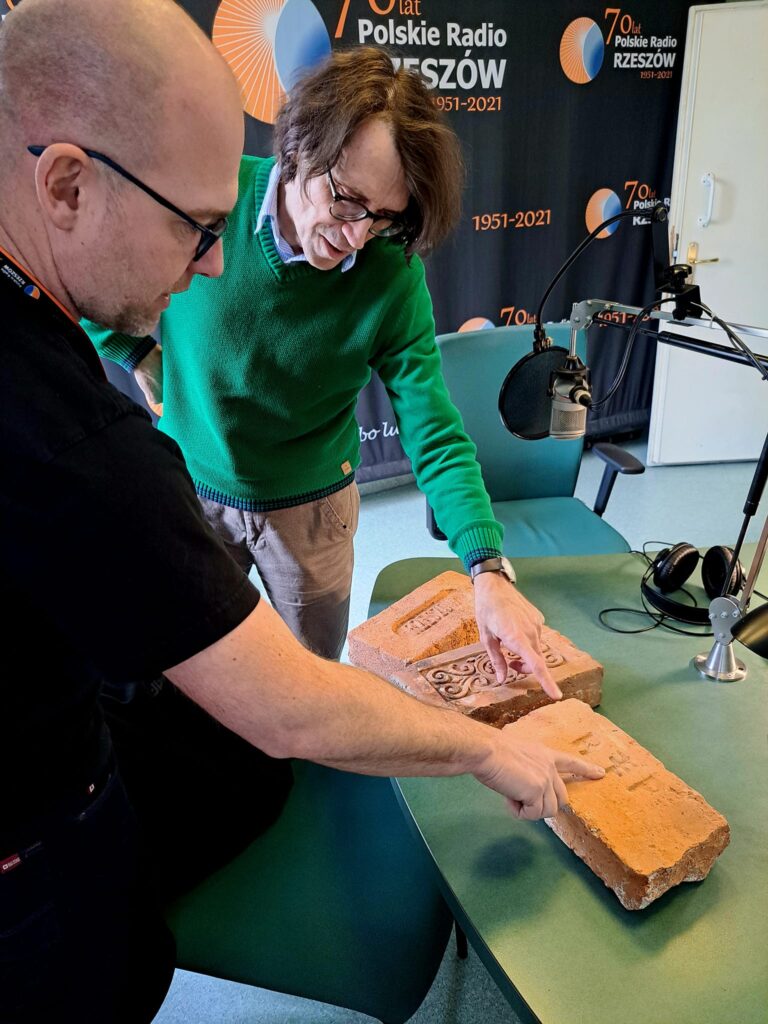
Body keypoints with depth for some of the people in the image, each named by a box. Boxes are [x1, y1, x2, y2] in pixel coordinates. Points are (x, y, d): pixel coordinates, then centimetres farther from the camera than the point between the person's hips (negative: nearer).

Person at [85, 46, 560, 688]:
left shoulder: (394, 277, -20)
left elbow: (434, 435, -22)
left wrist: (488, 569, -33)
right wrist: (142, 358, -10)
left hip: (312, 507, 0)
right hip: (190, 490, 0)